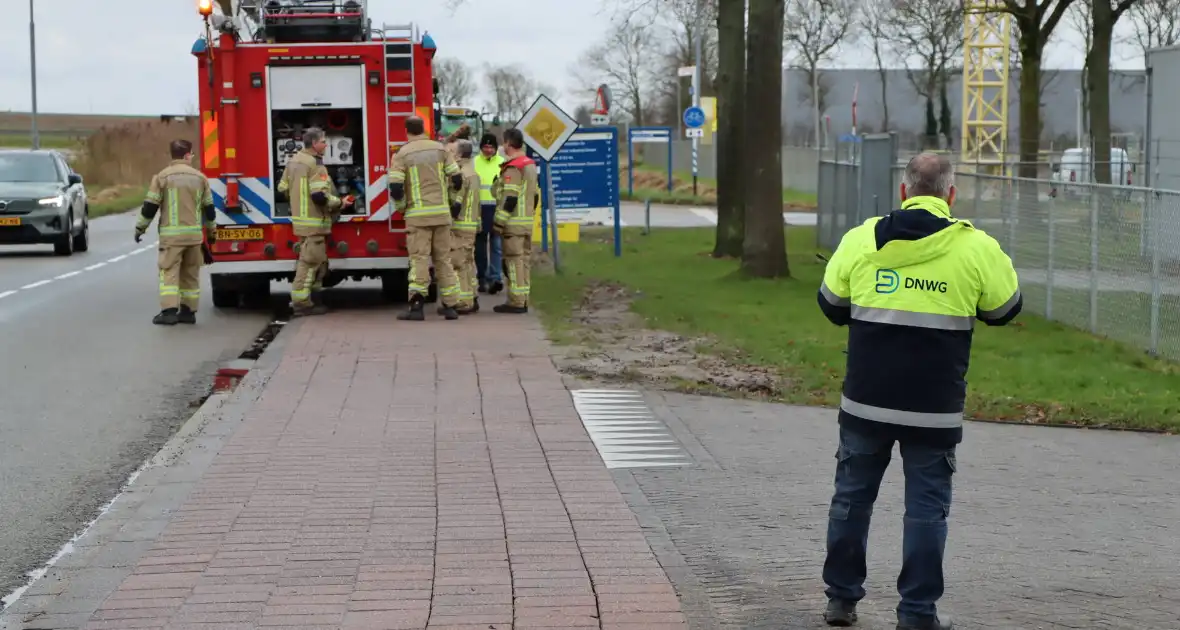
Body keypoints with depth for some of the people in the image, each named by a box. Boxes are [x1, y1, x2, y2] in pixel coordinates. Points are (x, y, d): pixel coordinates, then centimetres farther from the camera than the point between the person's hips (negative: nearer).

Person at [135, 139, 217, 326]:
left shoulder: (162, 177, -4)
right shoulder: (199, 177, 6)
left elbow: (150, 206, -4)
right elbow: (209, 208, 13)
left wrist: (140, 227, 8)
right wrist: (212, 230, 25)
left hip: (171, 234, -3)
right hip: (194, 234, 3)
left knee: (169, 272, -4)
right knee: (190, 274, 12)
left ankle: (169, 311, -15)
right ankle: (188, 311, 14)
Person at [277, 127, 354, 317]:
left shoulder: (294, 161, 11)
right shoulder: (315, 164, -17)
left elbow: (283, 188, 17)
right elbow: (320, 196, -25)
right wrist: (340, 203, -12)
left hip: (300, 218, 10)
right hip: (313, 221, -10)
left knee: (316, 260, 18)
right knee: (309, 261, -6)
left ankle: (313, 297, 22)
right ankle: (301, 304, -5)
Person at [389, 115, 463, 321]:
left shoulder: (402, 154, -3)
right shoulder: (440, 149, 6)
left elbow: (395, 188, -9)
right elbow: (457, 180, 5)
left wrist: (403, 205, 10)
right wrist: (453, 201, 21)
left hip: (418, 215, -3)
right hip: (442, 213, 3)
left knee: (419, 258, -4)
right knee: (443, 258, 11)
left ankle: (416, 305, -16)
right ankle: (450, 305, 13)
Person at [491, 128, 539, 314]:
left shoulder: (512, 168, -16)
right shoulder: (531, 165, 13)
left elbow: (509, 199, -21)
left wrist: (499, 222, -18)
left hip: (513, 222, -9)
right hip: (528, 221, 9)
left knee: (514, 261, -6)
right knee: (523, 260, 12)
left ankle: (516, 301, -6)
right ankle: (523, 299, 15)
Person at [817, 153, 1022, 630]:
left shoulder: (860, 240, 0)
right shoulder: (976, 248, -7)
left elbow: (831, 305, 11)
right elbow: (1005, 309, 7)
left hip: (866, 401, 2)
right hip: (935, 409, -2)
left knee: (852, 496, 15)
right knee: (926, 507, 7)